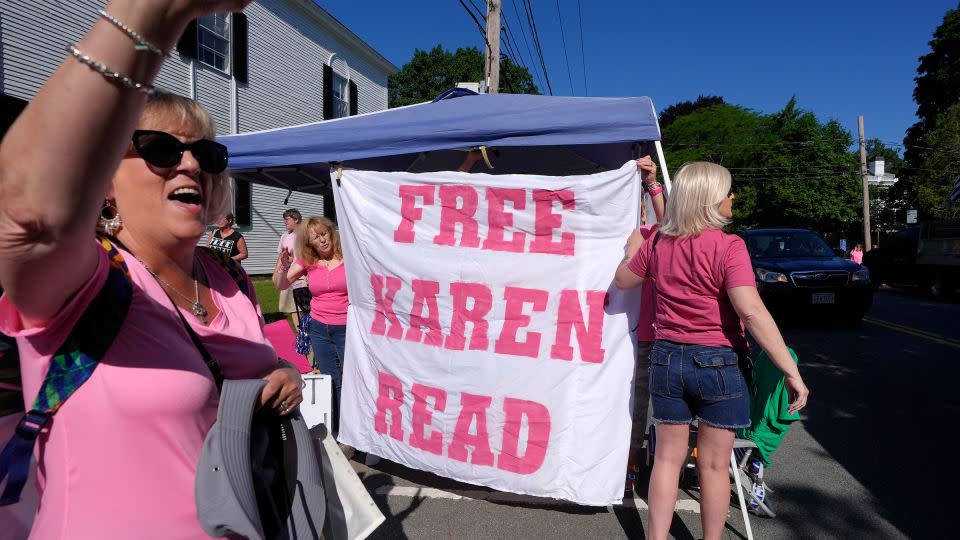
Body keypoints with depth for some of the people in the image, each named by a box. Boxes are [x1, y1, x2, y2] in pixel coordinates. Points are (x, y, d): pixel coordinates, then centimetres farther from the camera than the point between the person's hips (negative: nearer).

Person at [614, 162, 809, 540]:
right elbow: (752, 313, -22)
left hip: (667, 358, 4)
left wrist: (634, 249, 31)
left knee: (667, 457, 15)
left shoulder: (658, 244, 0)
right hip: (717, 363, -4)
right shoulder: (728, 247, -14)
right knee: (714, 464, 13)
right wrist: (792, 371, -18)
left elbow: (622, 281, 14)